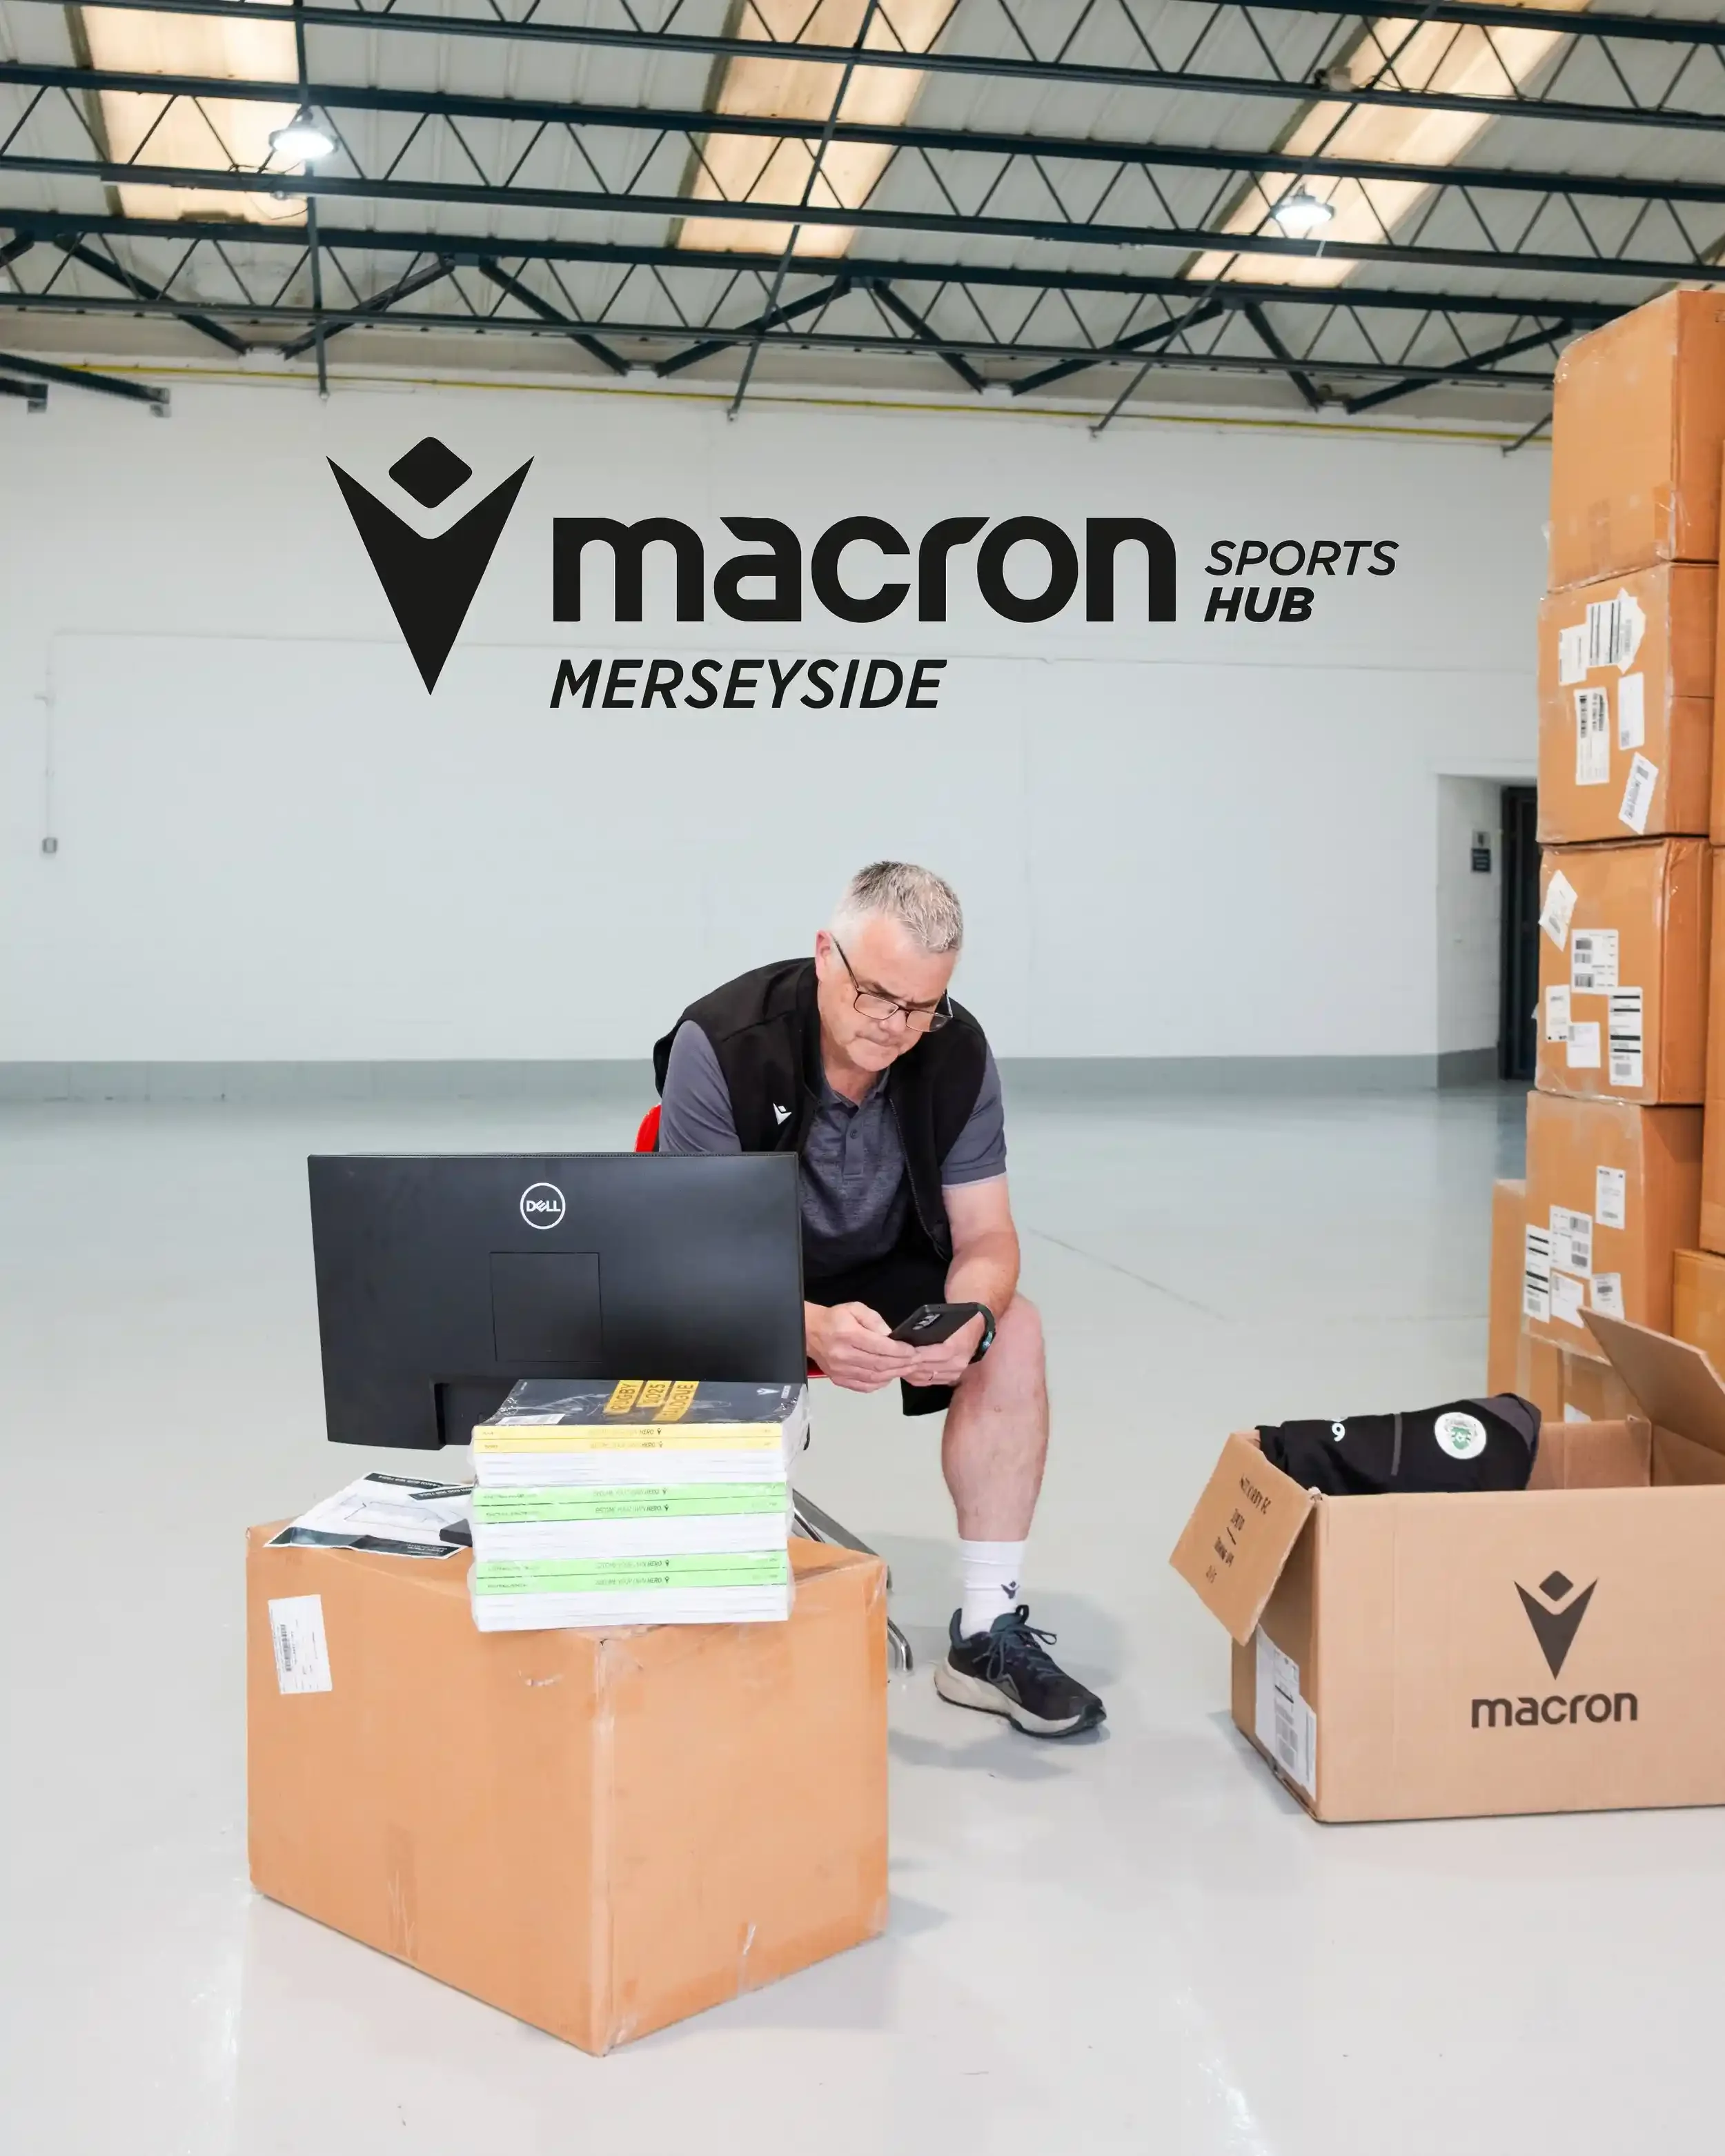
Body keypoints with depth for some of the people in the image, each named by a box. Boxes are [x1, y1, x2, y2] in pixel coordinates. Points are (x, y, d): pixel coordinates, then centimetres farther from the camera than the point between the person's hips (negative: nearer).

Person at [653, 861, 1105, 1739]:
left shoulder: (958, 1056, -16)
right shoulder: (720, 1044, -28)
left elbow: (985, 1236, -11)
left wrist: (972, 1320, -35)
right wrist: (808, 1327, -49)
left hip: (881, 1272, 3)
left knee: (1014, 1332, -21)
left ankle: (987, 1633, -11)